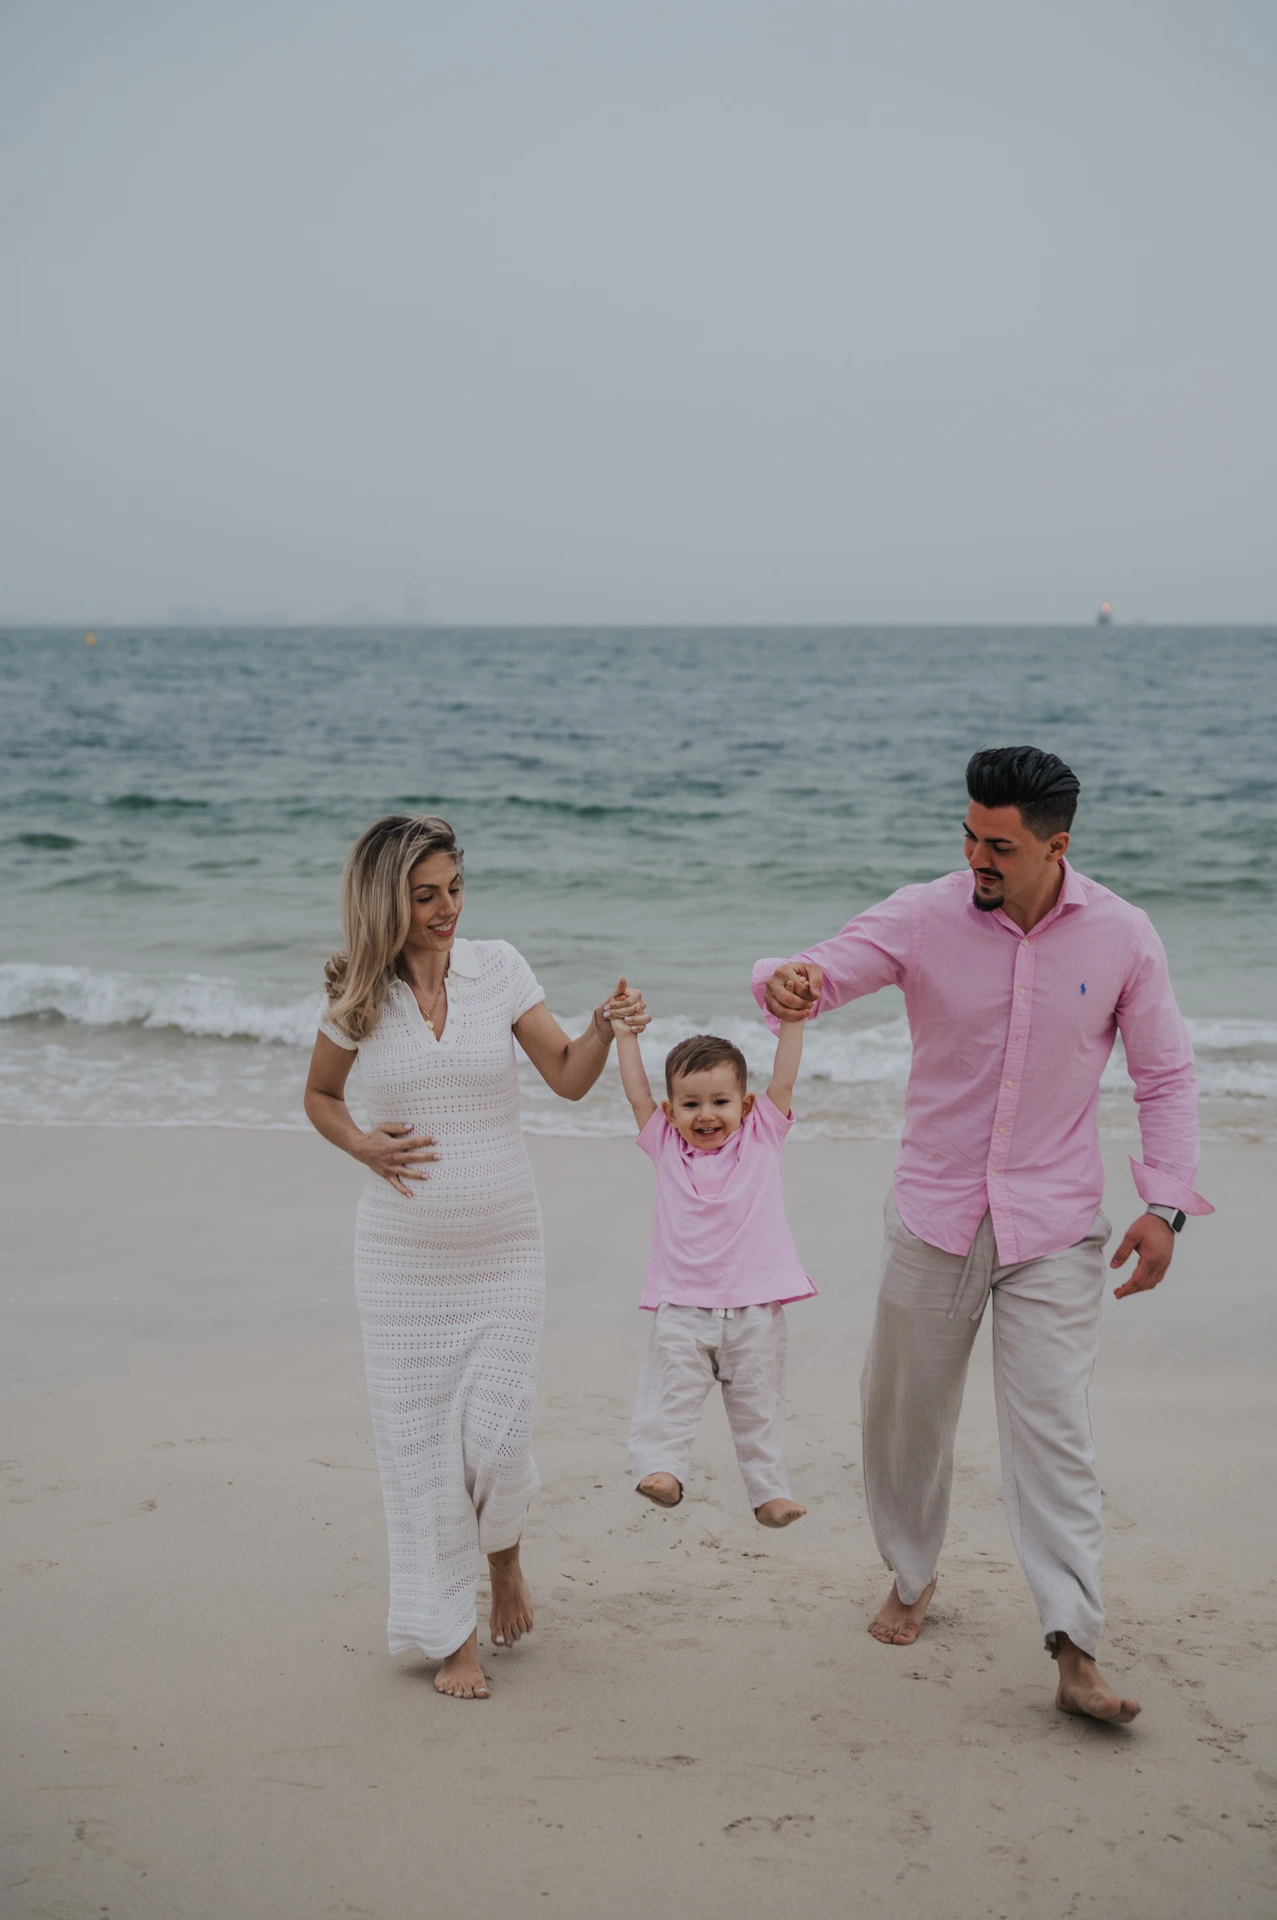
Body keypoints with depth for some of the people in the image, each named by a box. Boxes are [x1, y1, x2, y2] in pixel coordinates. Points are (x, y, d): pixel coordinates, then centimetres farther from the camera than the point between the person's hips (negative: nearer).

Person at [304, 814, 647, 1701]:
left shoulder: (498, 967, -2)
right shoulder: (357, 996, -3)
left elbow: (568, 1076, -1)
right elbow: (319, 1095, 13)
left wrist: (606, 1028, -19)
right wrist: (362, 1146, -6)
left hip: (505, 1247, 0)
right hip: (403, 1252, 0)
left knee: (497, 1435, -3)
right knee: (421, 1442, 4)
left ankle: (504, 1555, 32)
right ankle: (452, 1635, 20)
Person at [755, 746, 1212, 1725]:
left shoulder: (1121, 935, -6)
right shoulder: (924, 917, -7)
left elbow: (1165, 1073, 3)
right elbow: (825, 969, -15)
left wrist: (1166, 1203, -4)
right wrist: (788, 983, -41)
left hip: (1054, 1228, -1)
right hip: (934, 1213, 2)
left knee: (1054, 1428, -8)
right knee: (904, 1412, 13)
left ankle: (1078, 1652, -4)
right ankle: (912, 1577, 37)